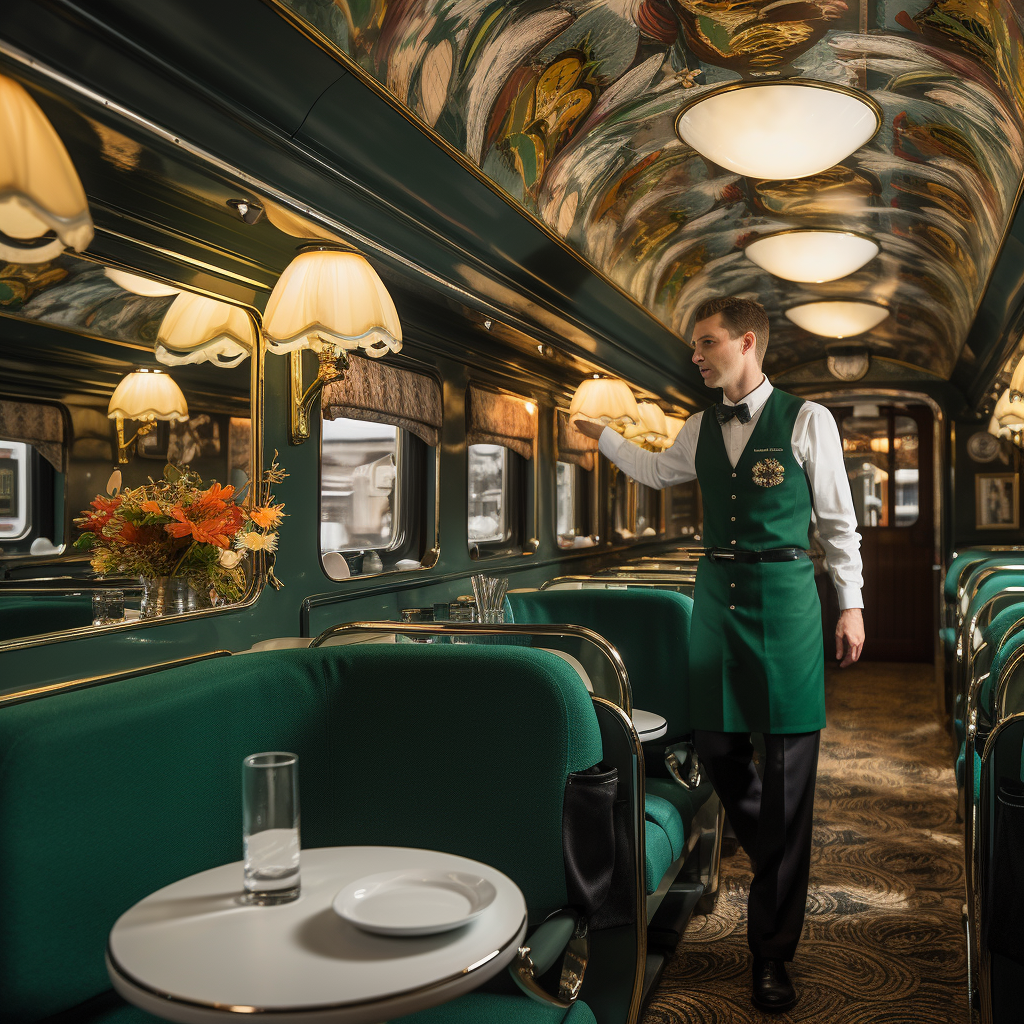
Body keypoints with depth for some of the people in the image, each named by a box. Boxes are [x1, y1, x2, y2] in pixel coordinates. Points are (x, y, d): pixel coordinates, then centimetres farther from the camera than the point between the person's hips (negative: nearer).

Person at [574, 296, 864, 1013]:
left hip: (784, 596, -4)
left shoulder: (807, 420, -3)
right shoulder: (702, 429, 11)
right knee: (716, 747, 7)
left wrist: (851, 604, 2)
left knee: (788, 766, -2)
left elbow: (839, 518, 2)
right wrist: (604, 437, 33)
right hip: (717, 595, 5)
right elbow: (659, 471, 31)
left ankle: (772, 951, 9)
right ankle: (778, 863, 39)